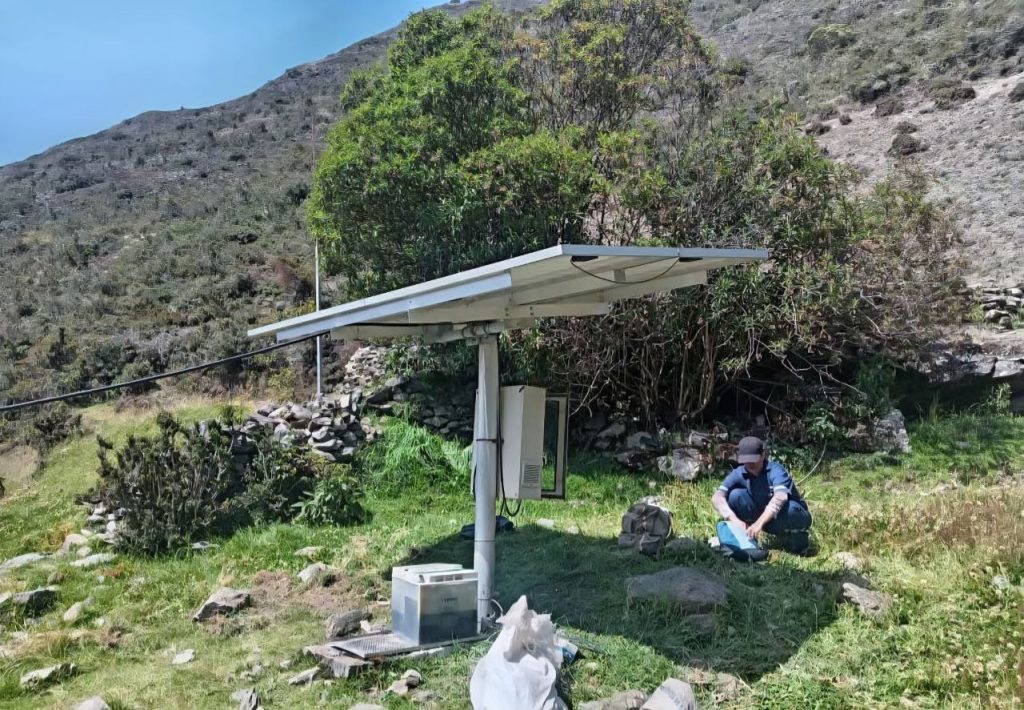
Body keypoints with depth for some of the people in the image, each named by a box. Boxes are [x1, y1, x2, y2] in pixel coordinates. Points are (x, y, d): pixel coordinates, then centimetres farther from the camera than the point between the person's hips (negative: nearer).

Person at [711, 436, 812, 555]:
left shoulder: (775, 470, -26)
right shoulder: (739, 474, -14)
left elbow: (780, 498, -45)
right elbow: (717, 498, -26)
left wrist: (759, 523, -55)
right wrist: (734, 519, -42)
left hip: (795, 515, -3)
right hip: (764, 517, 3)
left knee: (788, 509, -39)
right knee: (735, 495, -20)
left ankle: (799, 537, -8)